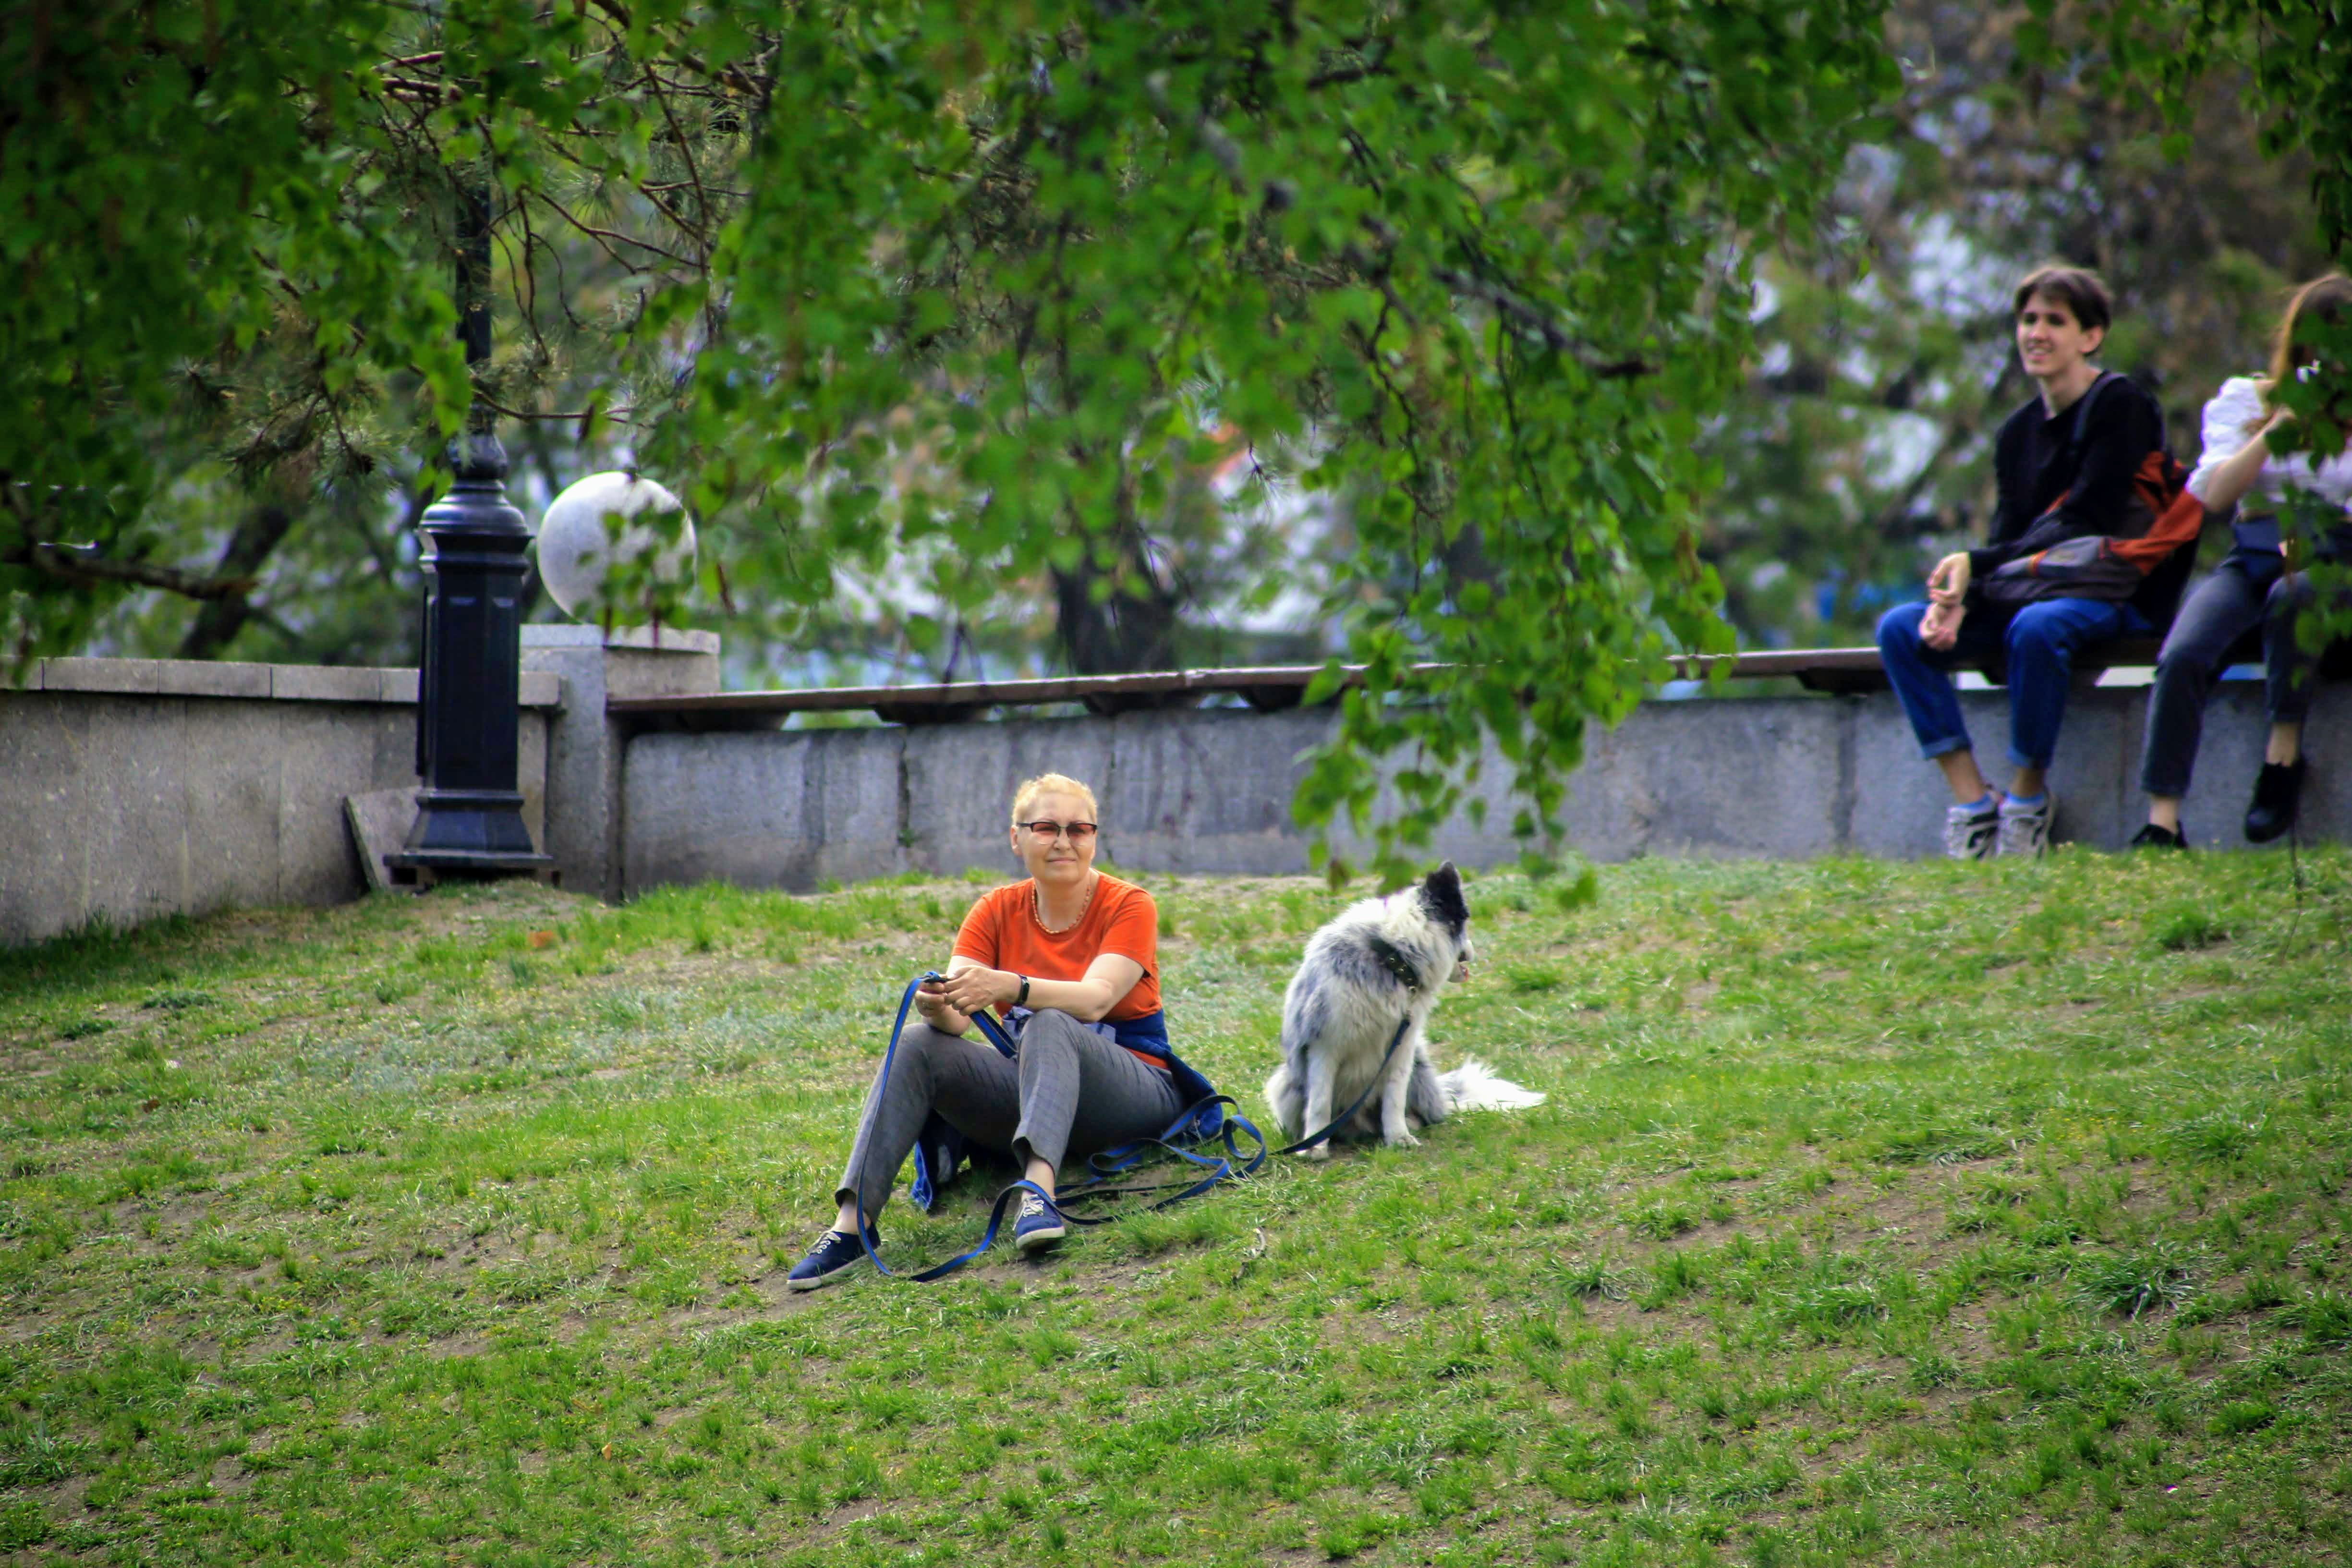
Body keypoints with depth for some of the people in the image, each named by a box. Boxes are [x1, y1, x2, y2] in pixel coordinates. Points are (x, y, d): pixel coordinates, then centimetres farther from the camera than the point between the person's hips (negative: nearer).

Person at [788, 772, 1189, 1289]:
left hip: (1137, 1087, -4)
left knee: (1050, 1026, -34)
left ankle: (1039, 1188, -59)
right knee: (919, 1044, -20)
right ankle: (851, 1223, -32)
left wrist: (1008, 987, -41)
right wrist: (939, 1006, -34)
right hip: (1030, 1088, 4)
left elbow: (1096, 998, -24)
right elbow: (958, 1015, -8)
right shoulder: (998, 911, 6)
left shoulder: (1129, 906, -5)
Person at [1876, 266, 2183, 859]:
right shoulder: (2018, 432, 13)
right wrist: (1958, 599, -16)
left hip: (2119, 593, -7)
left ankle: (2028, 793, -18)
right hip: (2037, 589, 7)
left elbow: (2086, 531, -15)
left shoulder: (2121, 405, -8)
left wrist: (1975, 565, -18)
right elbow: (2008, 541, 6)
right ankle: (1972, 800, -16)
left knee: (2036, 626, -39)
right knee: (1899, 628, -12)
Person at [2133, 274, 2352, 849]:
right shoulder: (2248, 398, 12)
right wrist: (2278, 426, -11)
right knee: (2181, 656, -29)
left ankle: (2284, 751, -22)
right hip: (2253, 557, 1)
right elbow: (2215, 495, -2)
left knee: (2293, 592, -40)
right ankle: (2162, 822, -29)